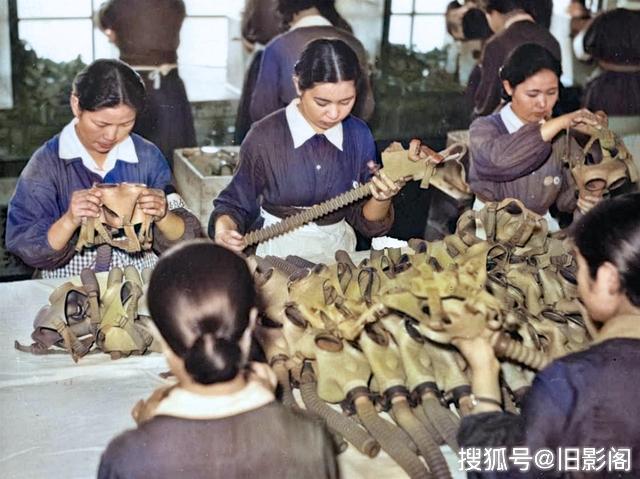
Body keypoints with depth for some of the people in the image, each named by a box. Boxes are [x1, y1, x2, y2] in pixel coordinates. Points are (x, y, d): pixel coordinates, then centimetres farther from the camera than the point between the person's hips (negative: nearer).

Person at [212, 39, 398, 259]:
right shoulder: (264, 137, -11)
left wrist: (381, 200, -16)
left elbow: (365, 221, 5)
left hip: (338, 250, 2)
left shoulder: (360, 136, -3)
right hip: (280, 252, -2)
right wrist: (224, 226, -19)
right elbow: (236, 204, 1)